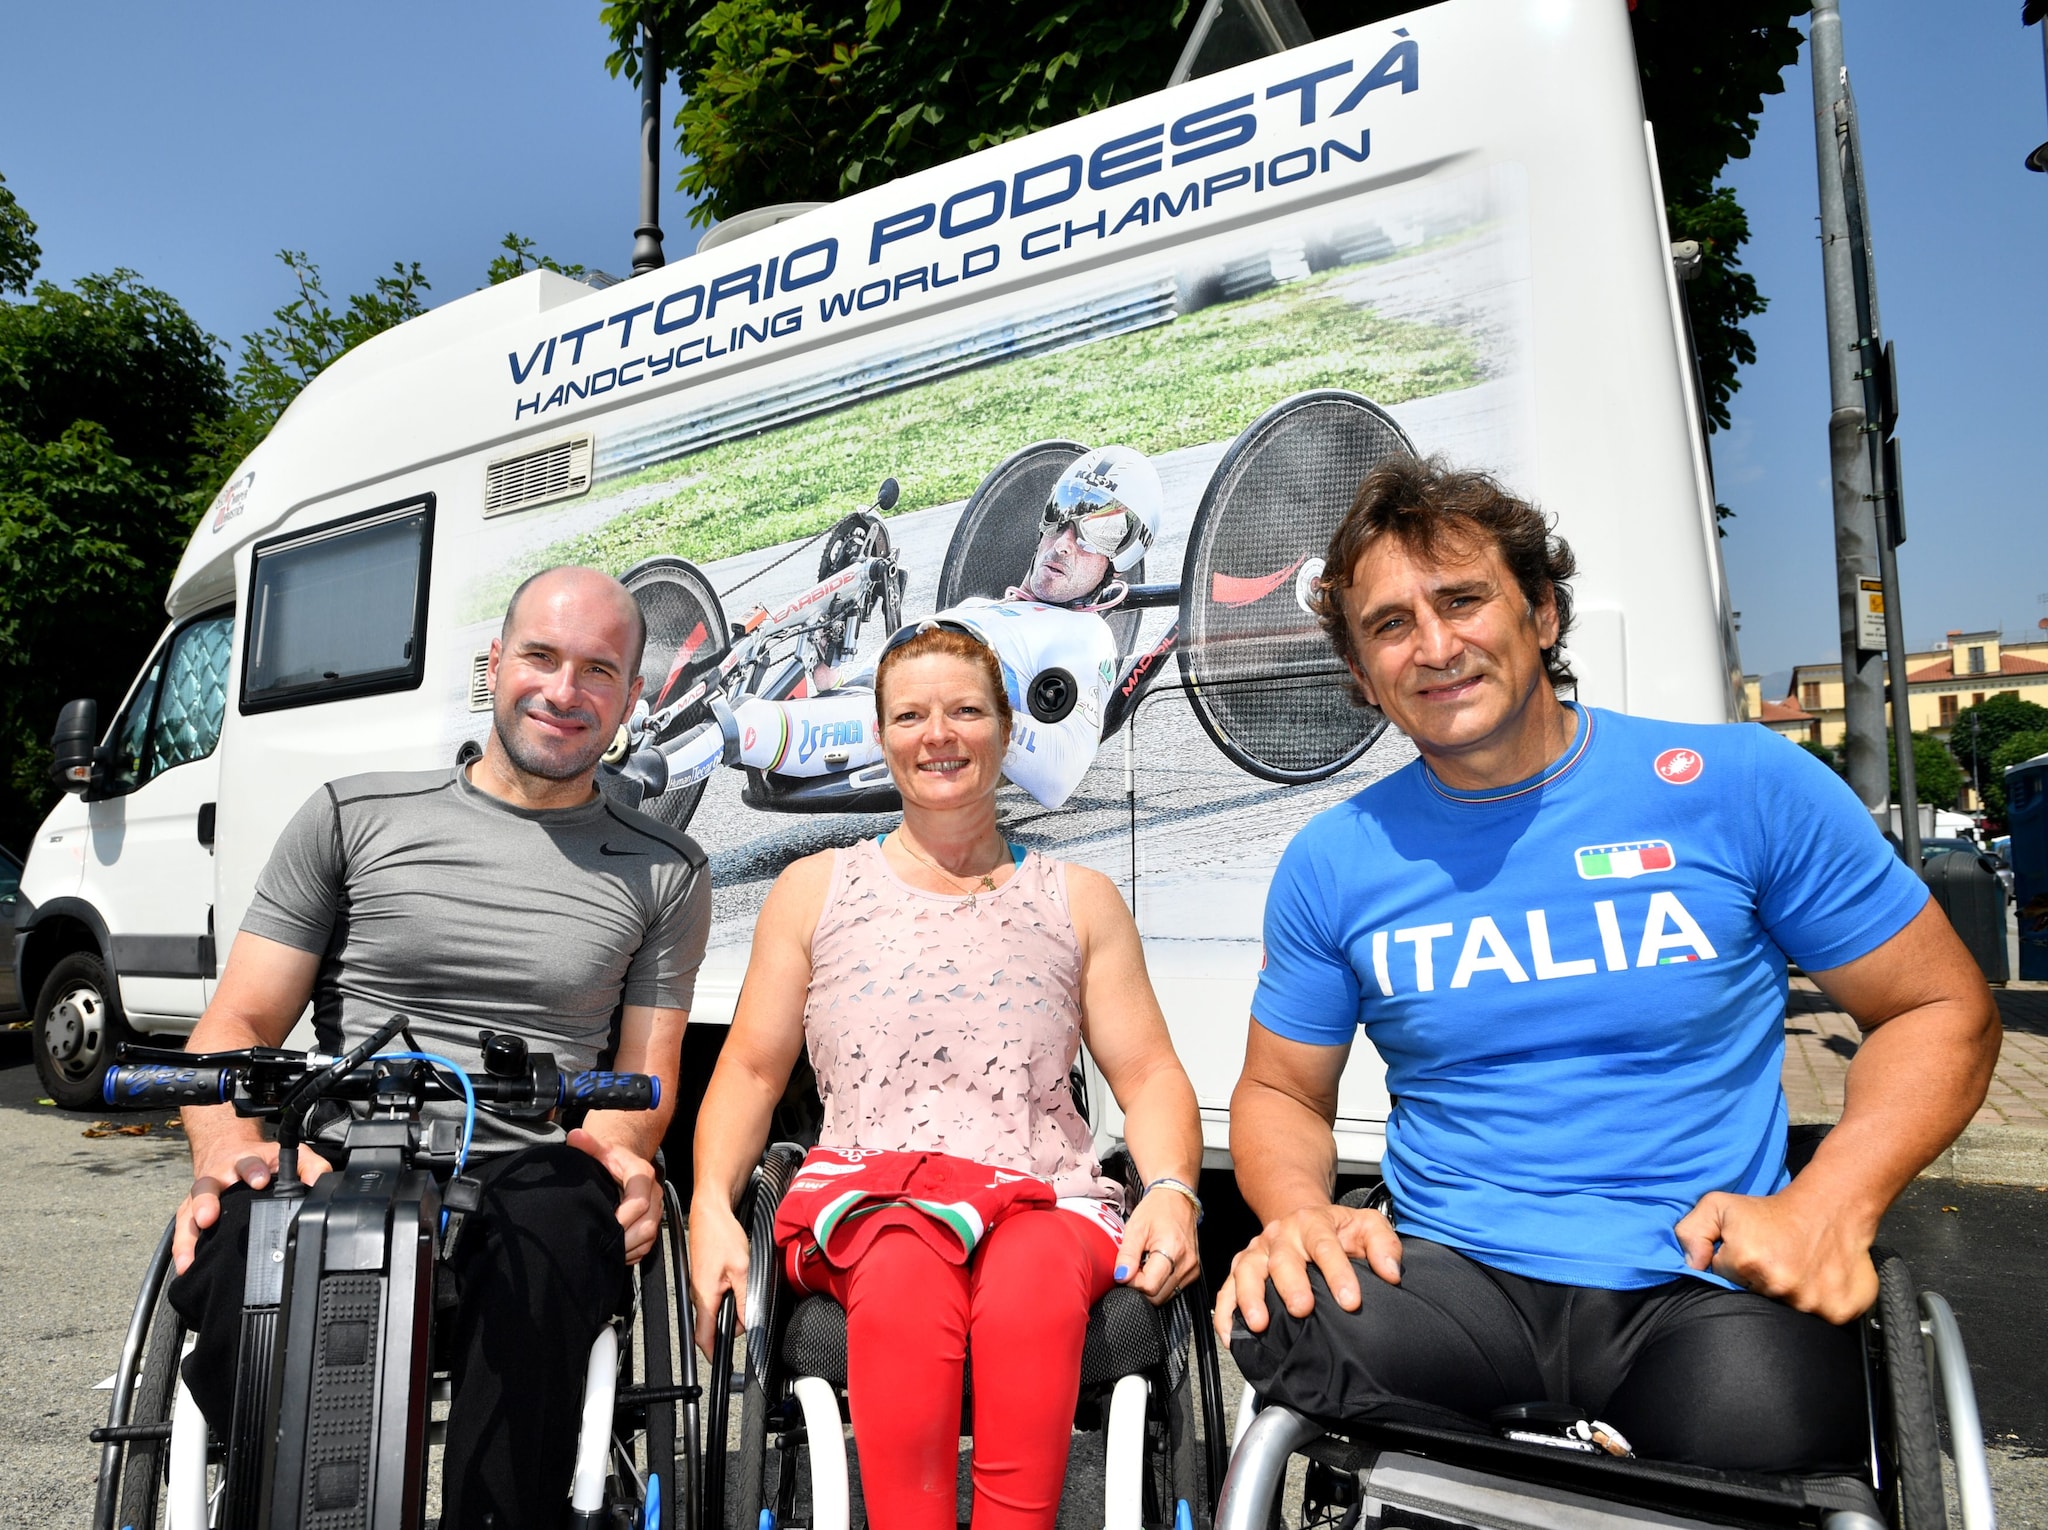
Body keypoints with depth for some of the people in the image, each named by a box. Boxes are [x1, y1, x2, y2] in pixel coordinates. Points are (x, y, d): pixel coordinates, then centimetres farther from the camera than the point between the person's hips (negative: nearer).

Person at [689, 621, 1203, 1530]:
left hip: (1042, 1194, 0)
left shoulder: (1079, 900, 16)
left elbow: (1148, 1077, 11)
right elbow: (751, 1070, 13)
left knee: (1032, 1283, -34)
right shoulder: (814, 890, 16)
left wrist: (1172, 1191, -9)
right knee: (905, 1277, -34)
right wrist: (711, 1205, -4)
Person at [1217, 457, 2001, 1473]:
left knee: (1756, 1423, -36)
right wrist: (1302, 1213, -11)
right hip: (1452, 1273, 3)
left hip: (1703, 1281, -2)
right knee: (1283, 1317, -30)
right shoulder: (1333, 862, 3)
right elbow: (1281, 1092, 12)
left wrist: (1827, 1209, -10)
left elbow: (1943, 1010, 6)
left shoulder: (1745, 787, -1)